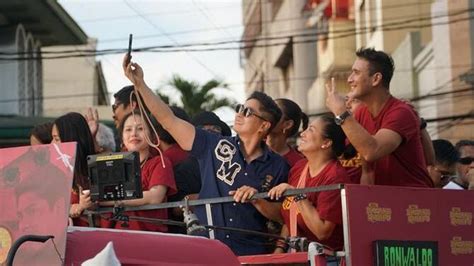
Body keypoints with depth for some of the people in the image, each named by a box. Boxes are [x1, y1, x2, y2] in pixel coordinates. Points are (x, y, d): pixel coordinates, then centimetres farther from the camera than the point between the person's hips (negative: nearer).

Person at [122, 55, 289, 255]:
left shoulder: (277, 167, 3)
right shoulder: (214, 146, 3)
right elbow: (169, 120, -1)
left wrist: (257, 200, -13)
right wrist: (139, 83, -7)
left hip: (250, 255, -1)